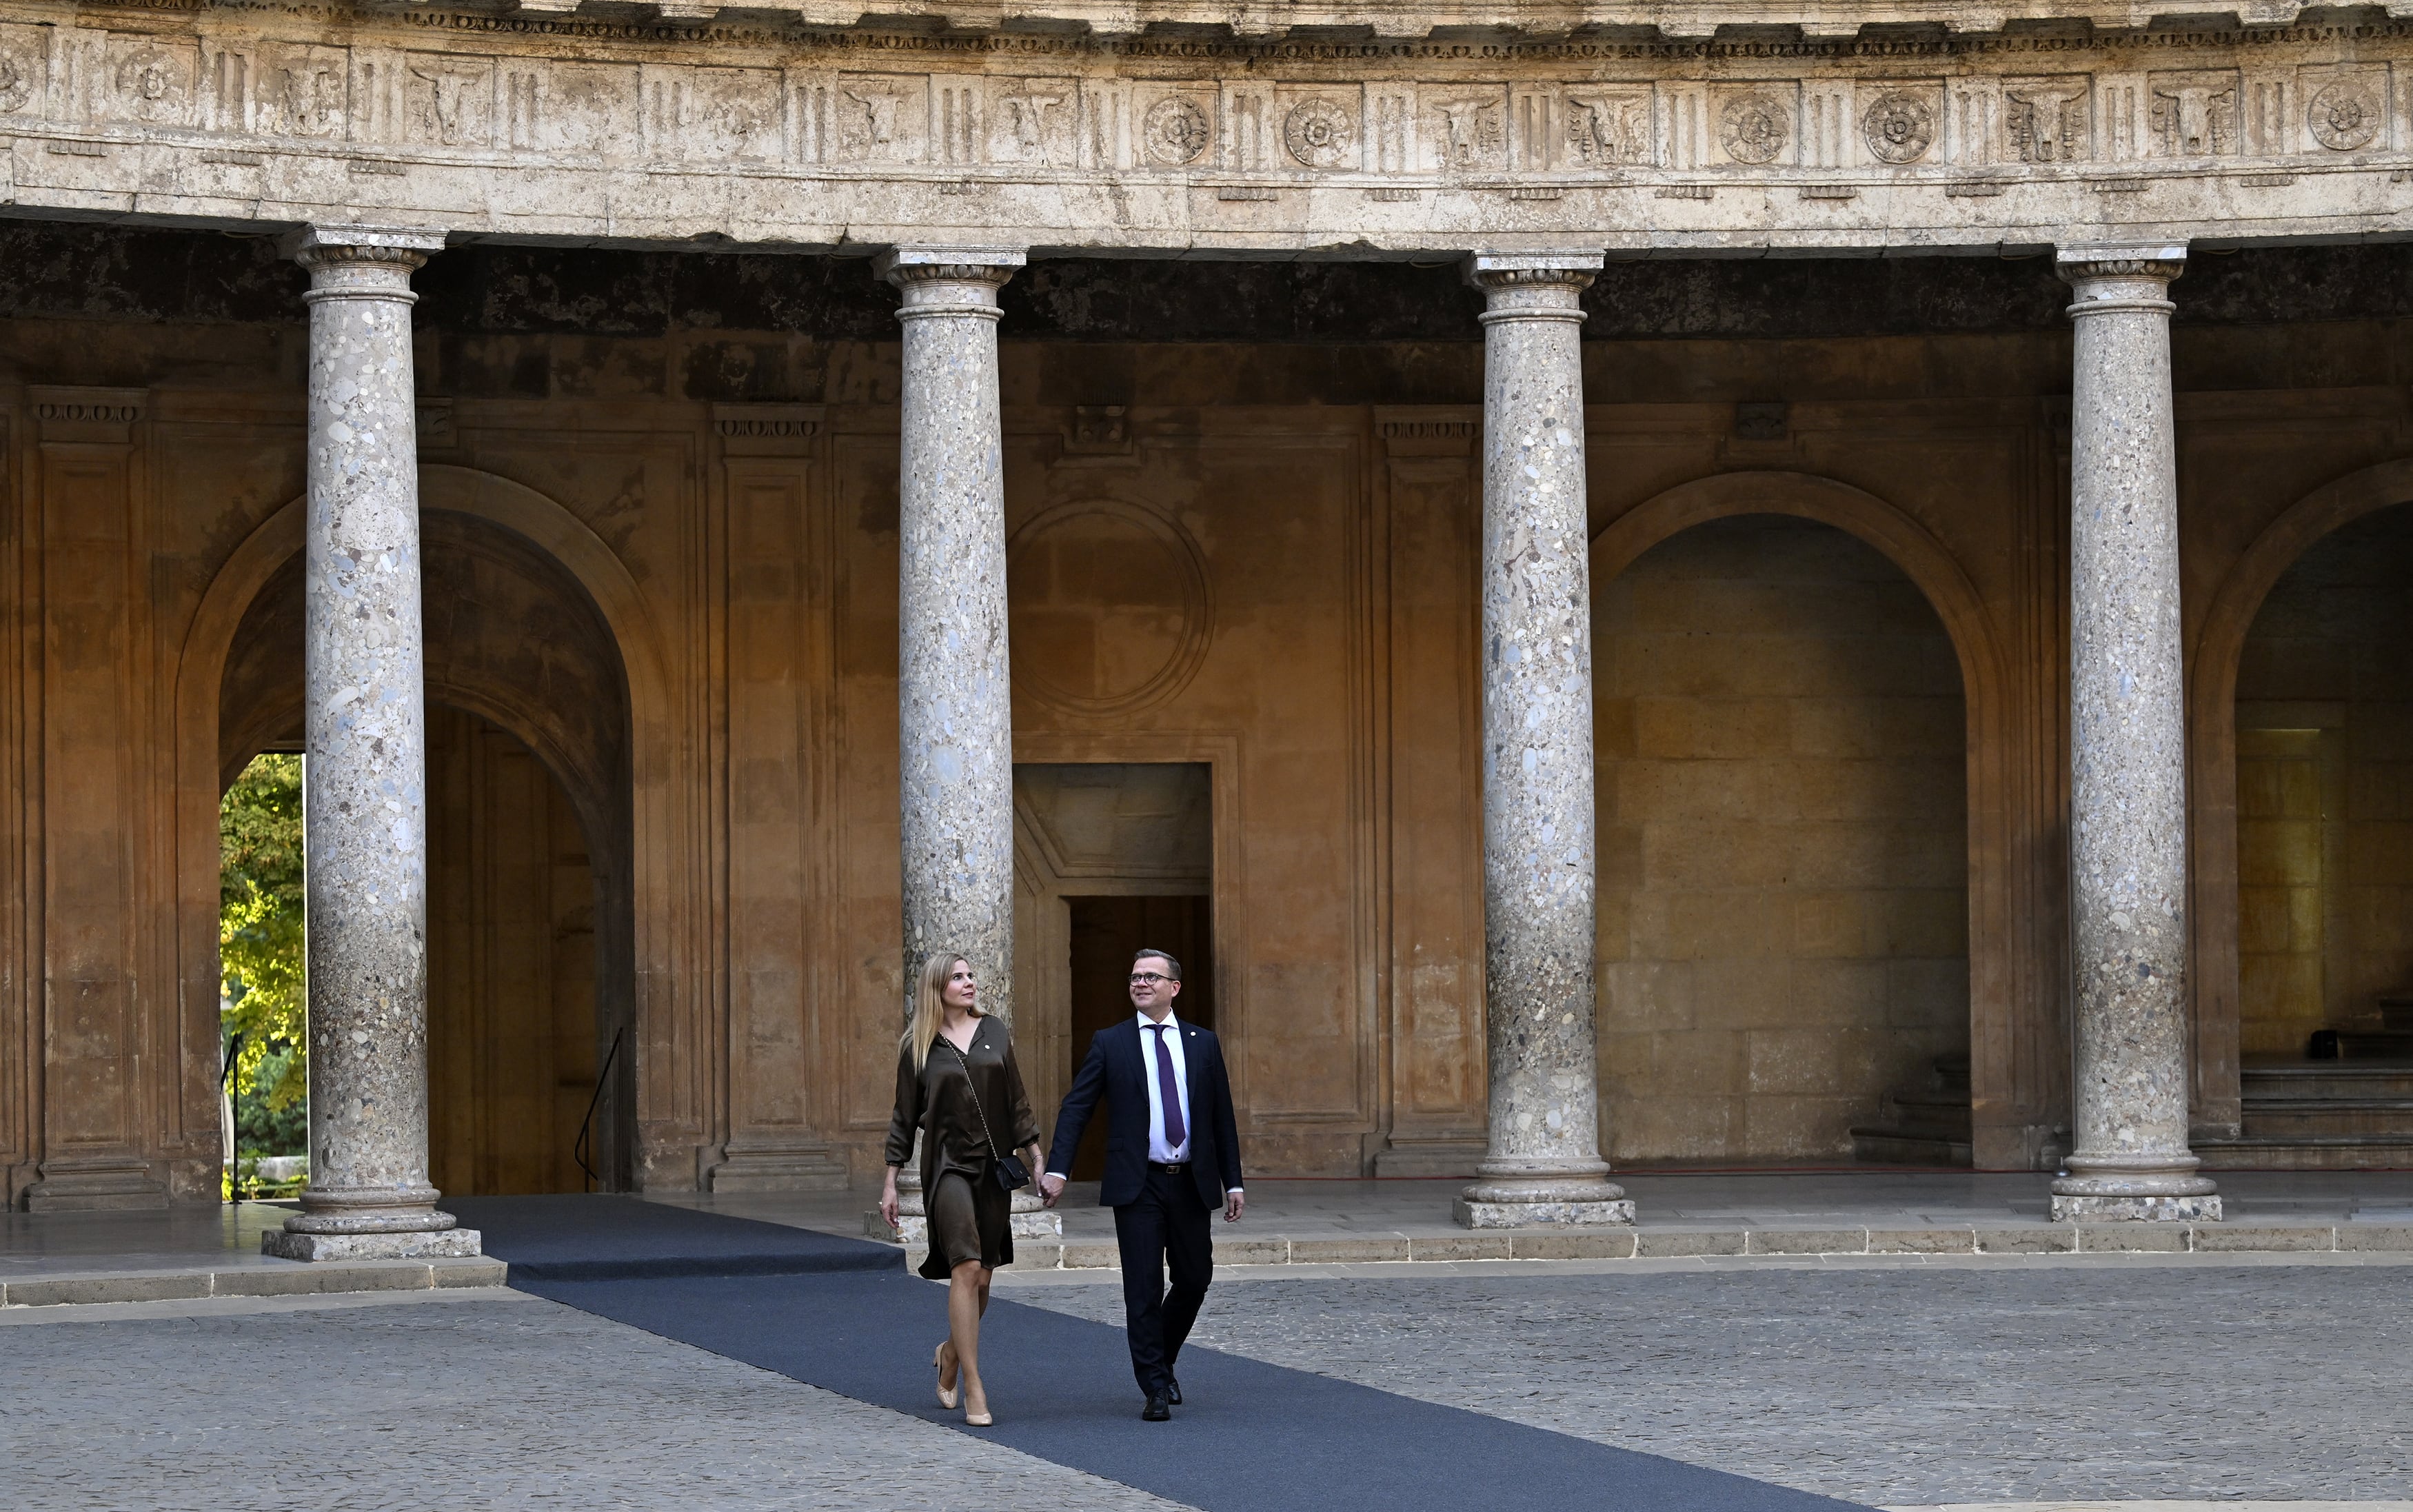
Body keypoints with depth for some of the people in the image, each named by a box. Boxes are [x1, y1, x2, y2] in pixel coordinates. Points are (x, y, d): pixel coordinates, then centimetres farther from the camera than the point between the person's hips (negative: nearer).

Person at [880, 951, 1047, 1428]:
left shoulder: (994, 1033, 9)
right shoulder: (917, 1047, 1)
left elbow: (1017, 1103, 12)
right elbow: (904, 1117, 5)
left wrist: (1036, 1160, 8)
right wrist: (891, 1182, 3)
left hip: (995, 1166, 4)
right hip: (947, 1165, -4)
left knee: (982, 1278, 7)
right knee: (966, 1268, -17)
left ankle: (951, 1354, 36)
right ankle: (973, 1389, -16)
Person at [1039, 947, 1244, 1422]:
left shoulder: (1203, 1043, 9)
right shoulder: (1110, 1043, 2)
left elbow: (1222, 1116, 10)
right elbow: (1076, 1107, -2)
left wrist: (1233, 1182, 6)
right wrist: (1057, 1169, -14)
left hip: (1192, 1183, 3)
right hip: (1138, 1186, -3)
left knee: (1194, 1281, 8)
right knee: (1144, 1289, -5)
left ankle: (1162, 1362, 31)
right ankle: (1156, 1389, 0)